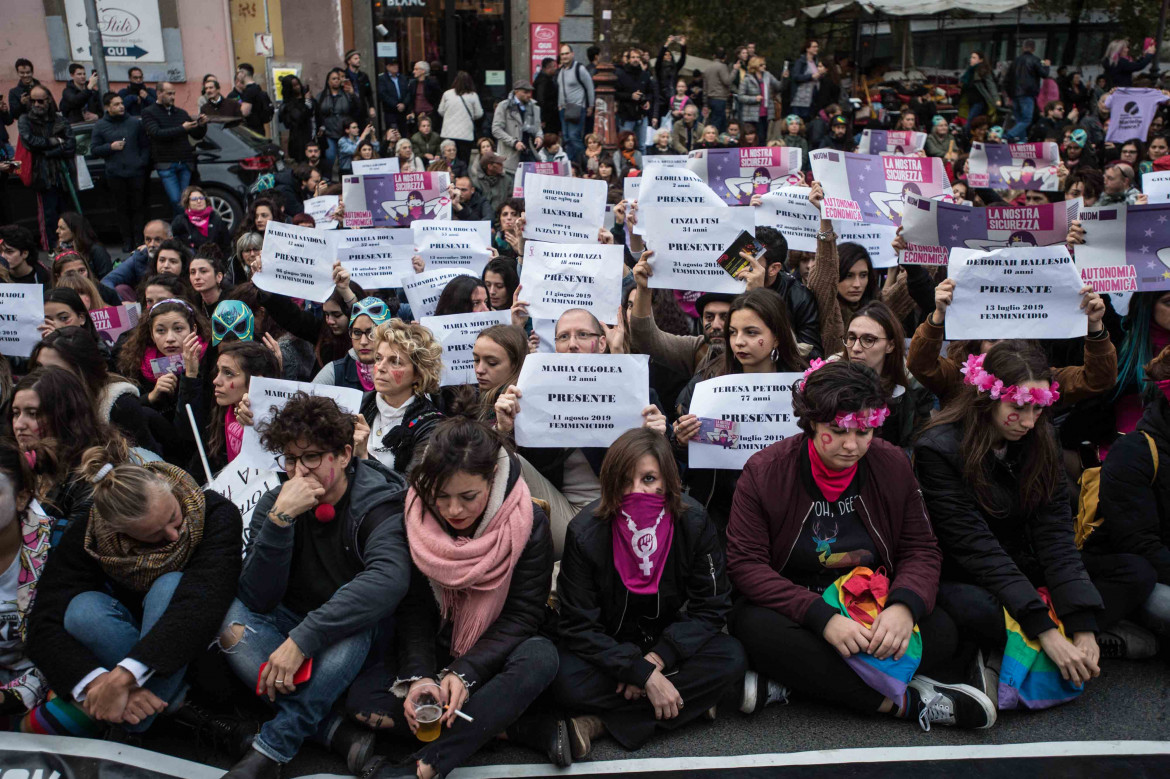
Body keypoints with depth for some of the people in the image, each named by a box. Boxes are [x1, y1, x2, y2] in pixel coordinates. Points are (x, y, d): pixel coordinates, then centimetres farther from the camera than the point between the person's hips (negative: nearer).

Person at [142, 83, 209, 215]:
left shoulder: (181, 113, 16)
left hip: (185, 164, 4)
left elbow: (197, 135, 19)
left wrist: (202, 125, -3)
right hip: (166, 165, -4)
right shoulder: (149, 112, 4)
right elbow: (157, 133, -13)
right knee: (176, 200, -11)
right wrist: (182, 129, -19)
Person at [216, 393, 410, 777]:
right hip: (292, 622, 3)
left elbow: (388, 580, -38)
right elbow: (258, 599, -17)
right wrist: (280, 518, -30)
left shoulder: (381, 502, -17)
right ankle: (336, 732, -29)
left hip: (352, 628, -3)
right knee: (233, 622, -27)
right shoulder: (275, 504, -7)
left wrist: (302, 639, -42)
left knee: (350, 636, -37)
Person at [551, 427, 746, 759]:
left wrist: (657, 659, -24)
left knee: (731, 658, -25)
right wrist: (644, 675, -29)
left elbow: (711, 607, -11)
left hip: (664, 641, 3)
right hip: (604, 644, -3)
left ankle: (601, 722, -23)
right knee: (567, 681, -32)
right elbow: (579, 626, -20)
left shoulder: (694, 523, -17)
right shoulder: (585, 533, -22)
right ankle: (689, 699, -18)